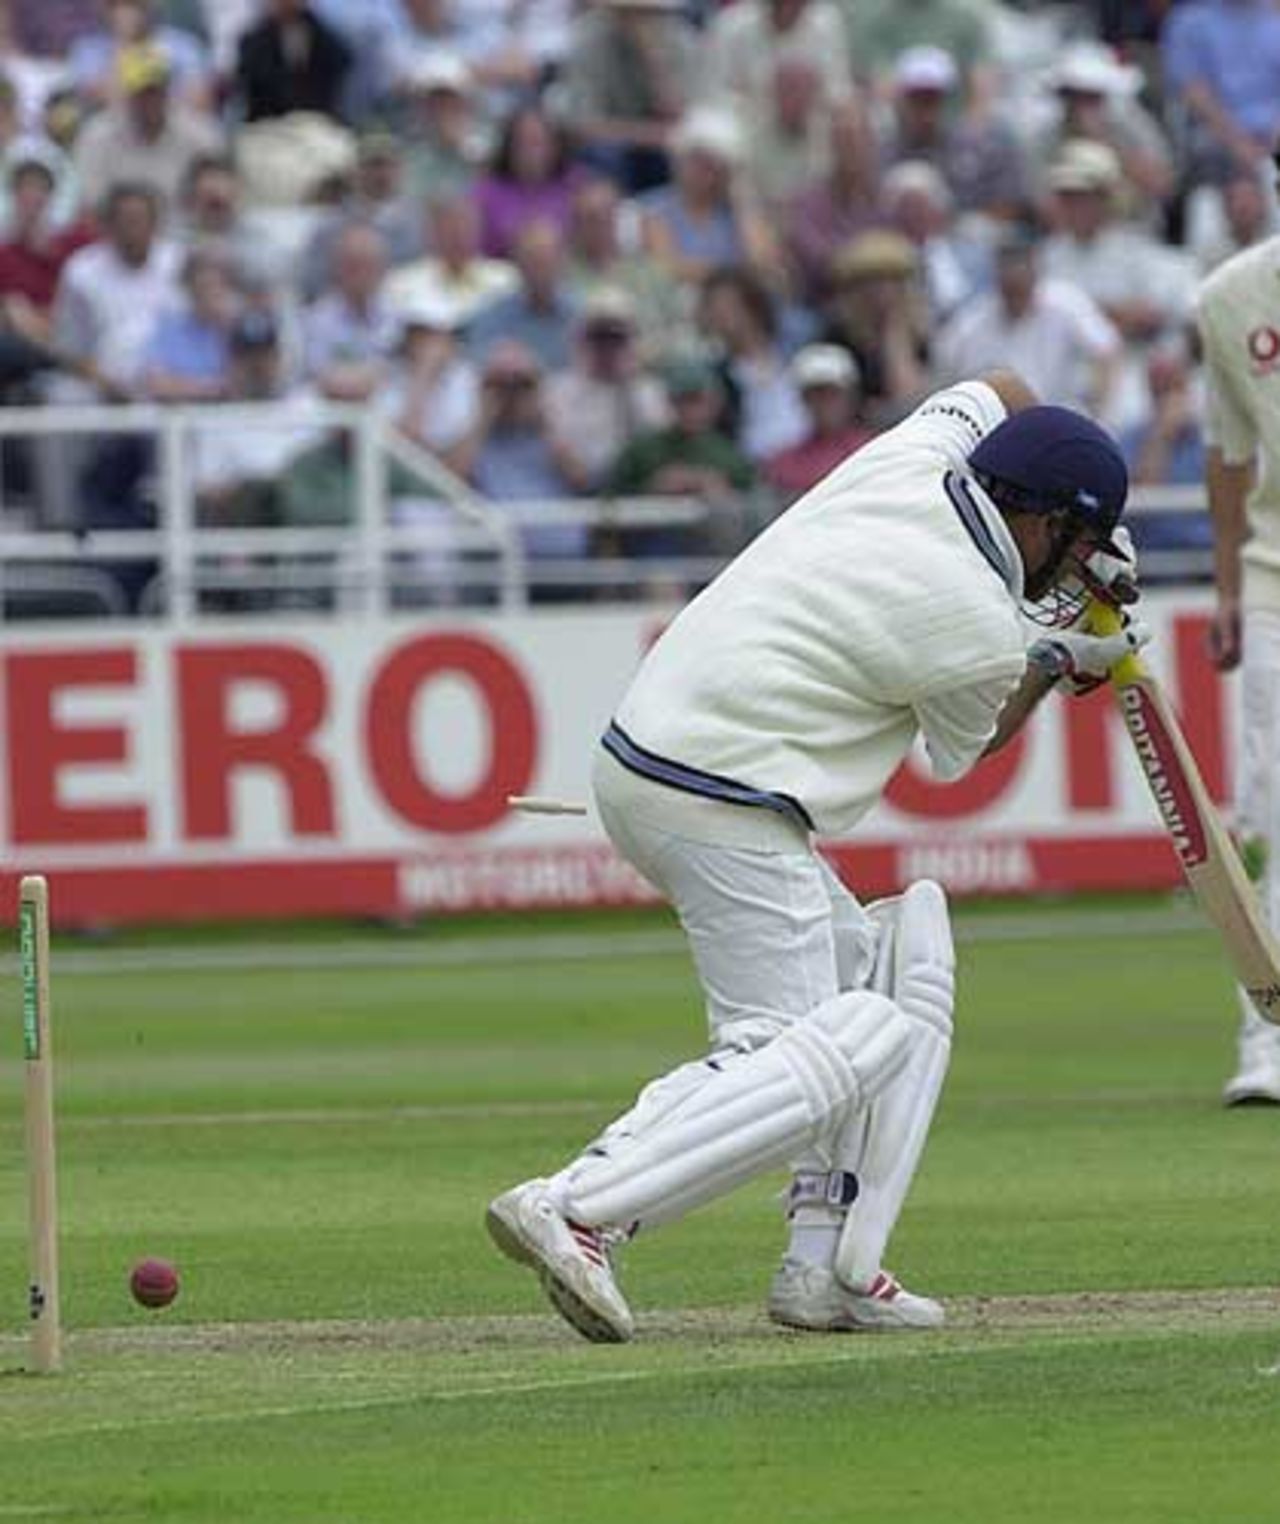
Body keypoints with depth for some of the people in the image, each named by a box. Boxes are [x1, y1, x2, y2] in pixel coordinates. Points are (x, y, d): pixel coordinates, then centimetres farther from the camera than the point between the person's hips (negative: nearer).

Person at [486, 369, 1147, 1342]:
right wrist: (1061, 663, 27)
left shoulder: (912, 458, 8)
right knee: (806, 1069, -13)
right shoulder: (979, 630, -12)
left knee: (887, 994, 17)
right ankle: (576, 1212, -27)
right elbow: (961, 753, 12)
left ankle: (831, 1270, 11)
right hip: (726, 803, -10)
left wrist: (1084, 553, 31)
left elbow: (1003, 390, 33)